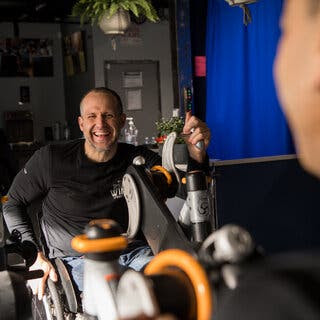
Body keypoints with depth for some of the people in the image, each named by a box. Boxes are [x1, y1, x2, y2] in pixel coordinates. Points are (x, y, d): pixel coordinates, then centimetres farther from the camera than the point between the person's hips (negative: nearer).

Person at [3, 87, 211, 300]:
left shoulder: (138, 159, 3)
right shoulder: (51, 160, -3)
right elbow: (13, 204, 9)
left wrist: (197, 154, -26)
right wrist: (34, 256, -2)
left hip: (134, 252, 3)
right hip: (77, 260, -3)